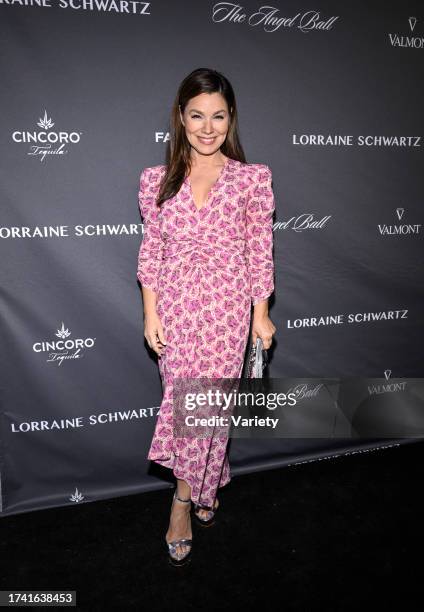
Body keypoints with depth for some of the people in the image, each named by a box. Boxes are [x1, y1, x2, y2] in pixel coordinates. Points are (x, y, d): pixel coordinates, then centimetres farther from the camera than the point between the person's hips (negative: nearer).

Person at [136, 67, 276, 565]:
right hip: (176, 305, 2)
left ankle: (185, 497, 28)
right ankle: (207, 487, 32)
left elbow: (260, 251, 0)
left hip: (228, 305, -1)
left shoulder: (253, 177, -1)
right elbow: (151, 249, 5)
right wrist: (151, 312, 1)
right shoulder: (157, 180, 3)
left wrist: (261, 314, 0)